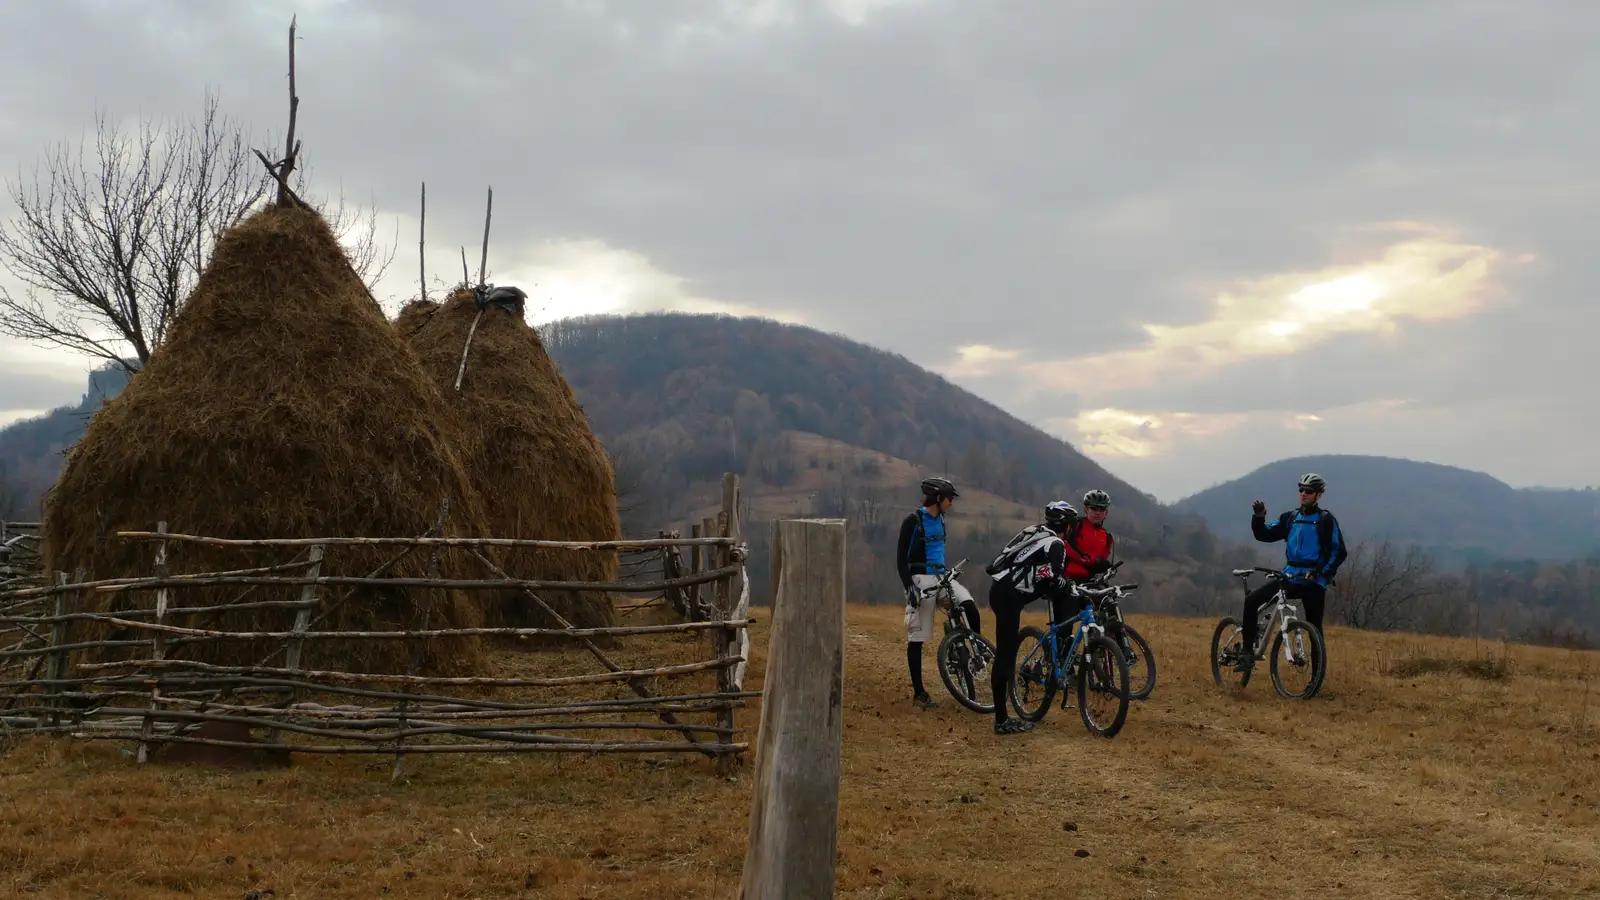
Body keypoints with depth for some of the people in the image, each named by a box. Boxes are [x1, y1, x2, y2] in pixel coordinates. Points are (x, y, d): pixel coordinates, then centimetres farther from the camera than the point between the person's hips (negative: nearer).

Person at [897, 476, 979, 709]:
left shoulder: (940, 520, 12)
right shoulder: (913, 520, -10)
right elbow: (901, 558, -12)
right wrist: (909, 587, -20)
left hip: (940, 577, 6)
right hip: (920, 579, -6)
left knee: (969, 605, -21)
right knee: (916, 637, -2)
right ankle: (918, 692, 2)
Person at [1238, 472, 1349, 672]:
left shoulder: (1326, 520, -1)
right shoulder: (1290, 518, 13)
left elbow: (1339, 552, -5)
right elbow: (1265, 535, 7)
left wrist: (1324, 573, -17)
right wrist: (1259, 517, -11)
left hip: (1313, 582, -4)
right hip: (1289, 577, 4)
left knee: (1314, 629, -3)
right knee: (1252, 601, -12)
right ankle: (1247, 654, -12)